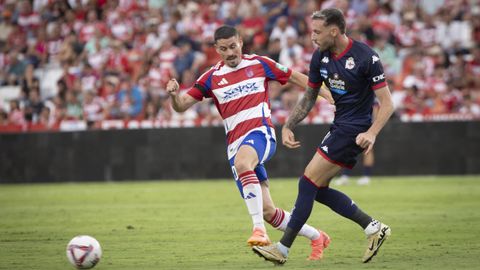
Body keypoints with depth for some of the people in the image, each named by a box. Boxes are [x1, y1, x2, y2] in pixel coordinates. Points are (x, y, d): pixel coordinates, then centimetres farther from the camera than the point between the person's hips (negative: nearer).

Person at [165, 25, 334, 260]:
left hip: (260, 132, -4)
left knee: (241, 162, -40)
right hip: (235, 143, 4)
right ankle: (316, 237, 23)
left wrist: (325, 93, 10)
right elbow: (181, 106, 6)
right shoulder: (211, 78, 9)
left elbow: (294, 77, 16)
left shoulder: (259, 64, 5)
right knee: (267, 211, 2)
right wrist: (174, 94, -17)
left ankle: (259, 229, -41)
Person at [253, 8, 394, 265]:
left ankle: (283, 249, -6)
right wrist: (288, 126, 2)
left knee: (309, 182, -11)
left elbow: (387, 103, -17)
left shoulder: (366, 57, -18)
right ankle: (373, 228, 13)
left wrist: (372, 132, -31)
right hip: (339, 126, 9)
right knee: (318, 189, 6)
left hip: (354, 130, -9)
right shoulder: (320, 57, 3)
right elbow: (309, 98, 15)